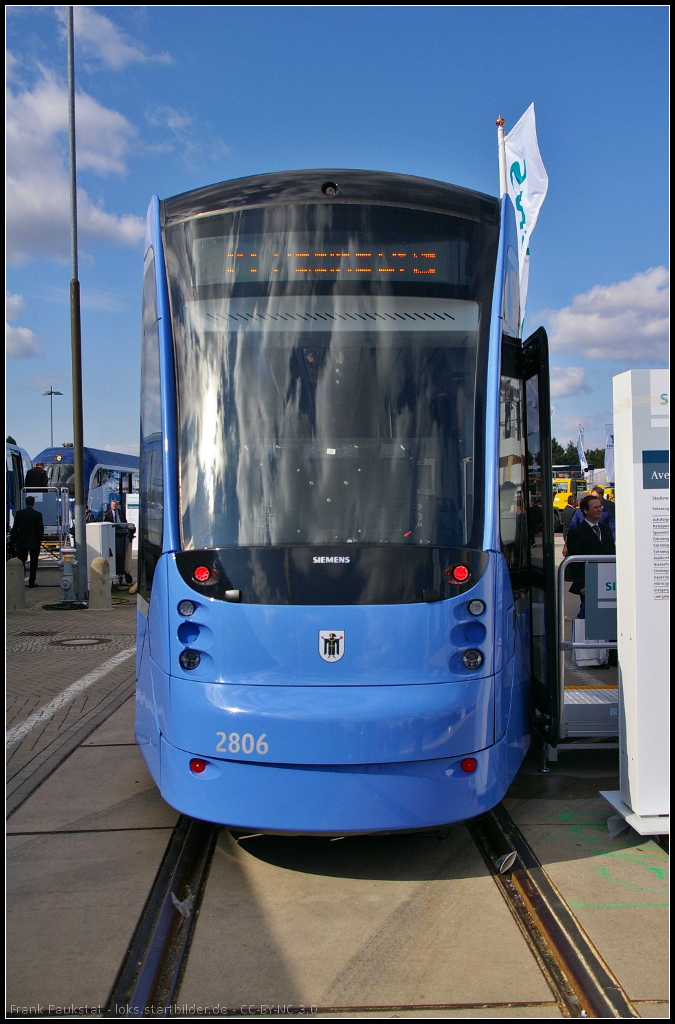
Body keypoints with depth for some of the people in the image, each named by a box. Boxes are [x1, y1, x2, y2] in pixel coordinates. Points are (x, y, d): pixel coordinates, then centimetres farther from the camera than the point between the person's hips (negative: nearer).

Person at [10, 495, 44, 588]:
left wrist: (13, 541, 6)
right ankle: (31, 582, 9)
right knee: (33, 563, 8)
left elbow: (15, 528, -2)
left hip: (21, 542, 1)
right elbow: (41, 530, -7)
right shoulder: (38, 514, -8)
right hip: (34, 543, -1)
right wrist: (39, 540, 9)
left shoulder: (19, 513, -3)